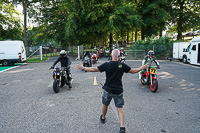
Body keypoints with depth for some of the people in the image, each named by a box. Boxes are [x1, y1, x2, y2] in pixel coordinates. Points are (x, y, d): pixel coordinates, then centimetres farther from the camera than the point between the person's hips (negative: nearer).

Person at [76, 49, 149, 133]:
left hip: (108, 90, 0)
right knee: (120, 108, 9)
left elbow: (94, 69, -9)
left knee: (105, 104, 23)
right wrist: (143, 67, 18)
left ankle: (103, 118, 45)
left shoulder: (106, 65, -11)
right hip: (118, 91, 0)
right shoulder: (122, 65, -8)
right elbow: (134, 71, 1)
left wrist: (83, 68, 3)